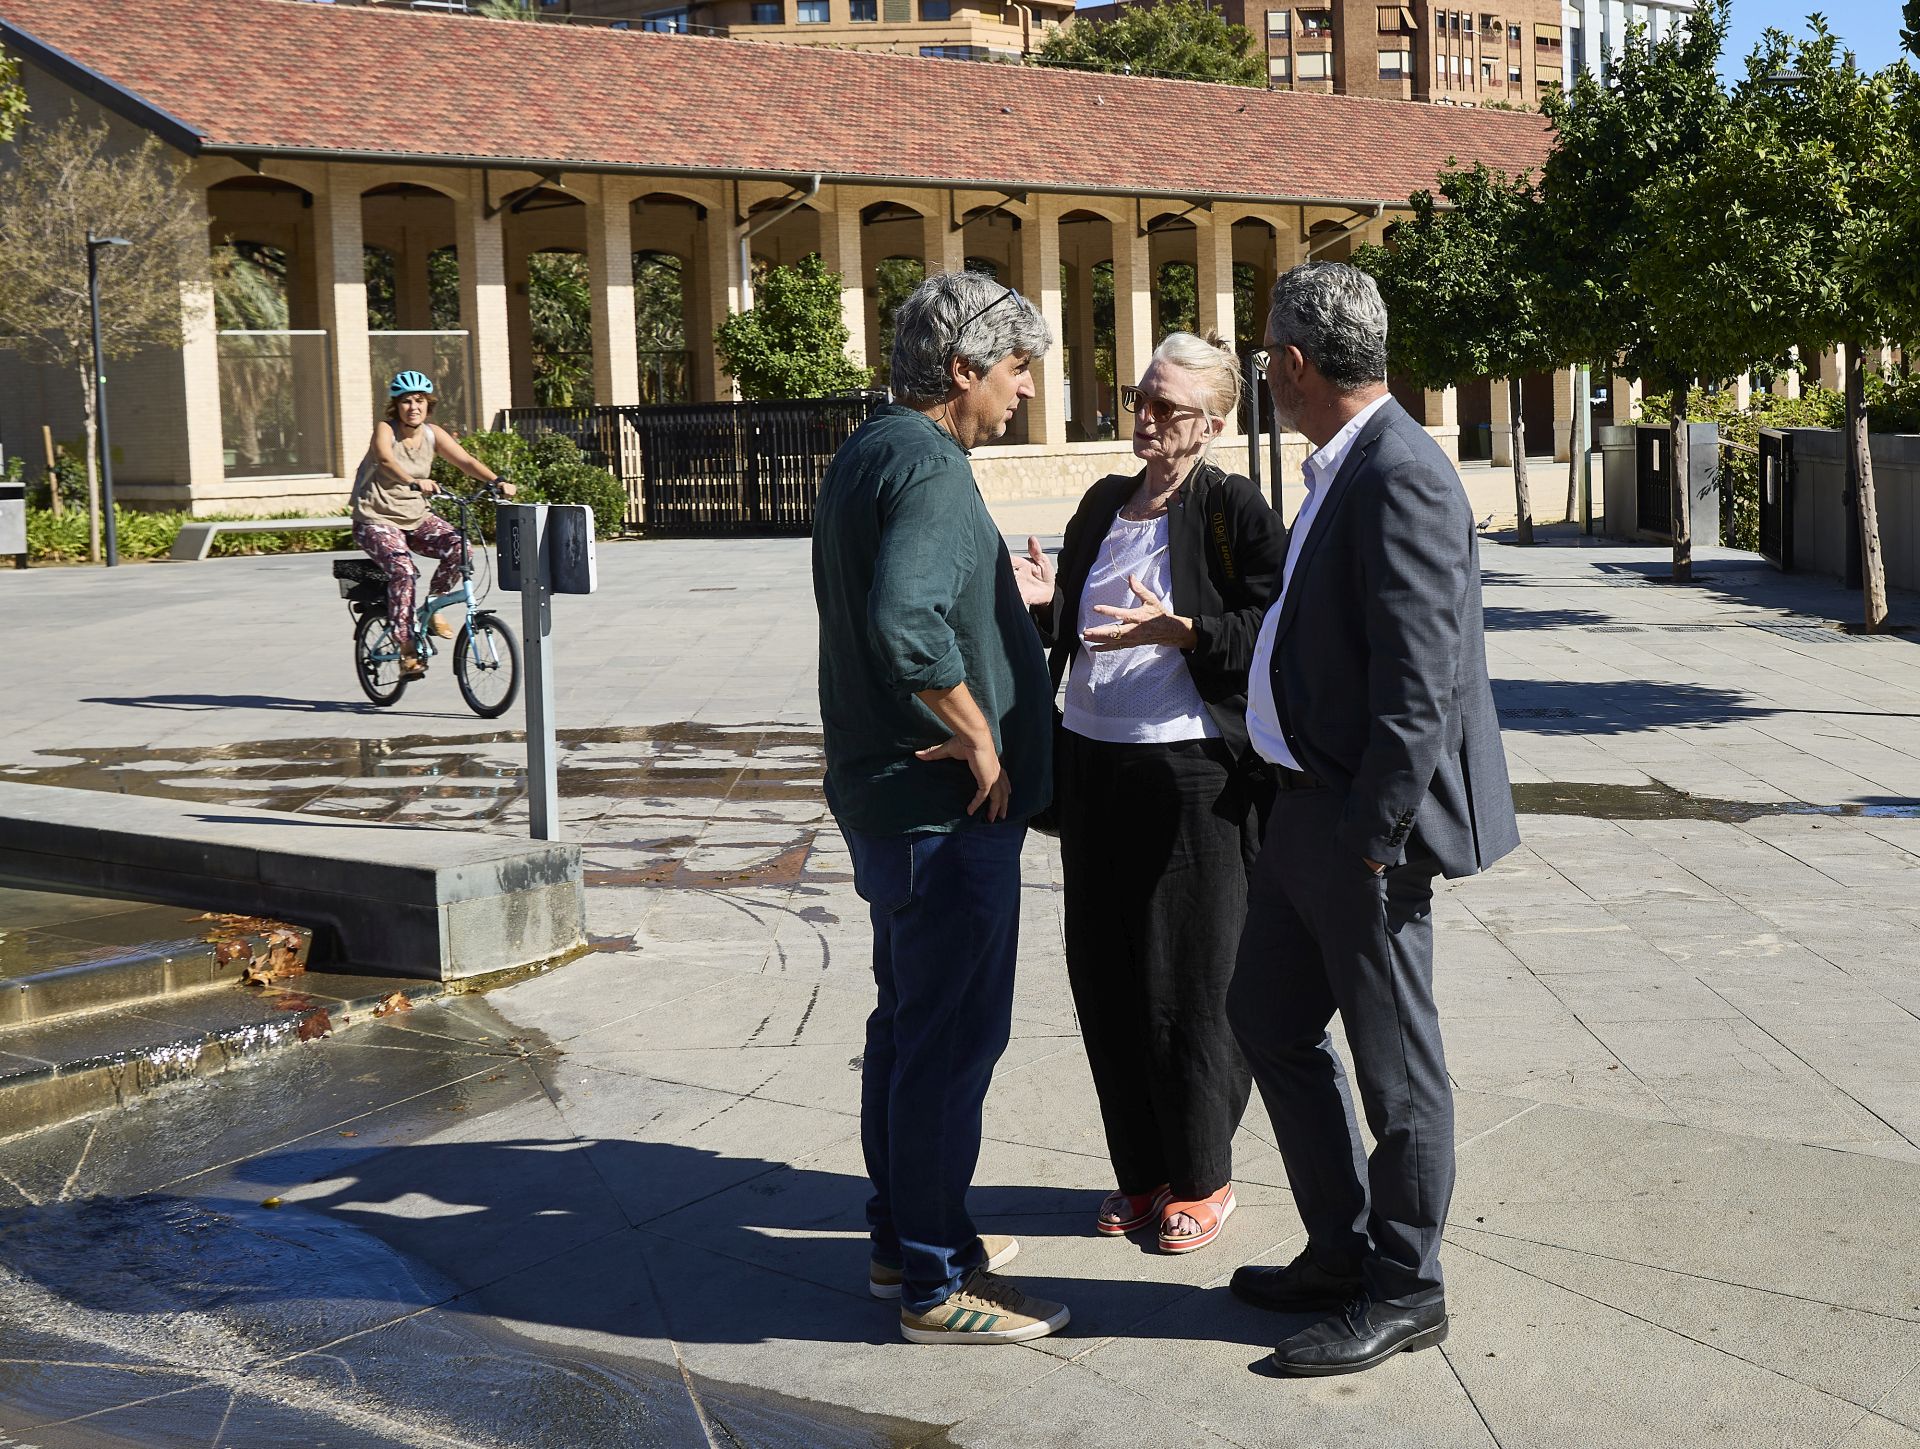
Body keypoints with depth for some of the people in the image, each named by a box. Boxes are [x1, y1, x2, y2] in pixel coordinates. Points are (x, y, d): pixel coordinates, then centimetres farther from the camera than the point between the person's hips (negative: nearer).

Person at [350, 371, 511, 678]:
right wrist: (414, 482, -52)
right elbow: (385, 460, -33)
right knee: (402, 569, -29)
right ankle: (407, 648, -22)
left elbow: (466, 461, -9)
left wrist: (497, 481, -27)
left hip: (416, 518, 5)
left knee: (458, 545, -21)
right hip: (376, 520, -5)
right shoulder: (385, 429, -13)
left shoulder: (433, 434, 1)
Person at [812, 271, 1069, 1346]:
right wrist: (978, 737, -23)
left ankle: (908, 1237, 31)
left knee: (912, 1022, 19)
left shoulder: (869, 453, 13)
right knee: (954, 1038, -2)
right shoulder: (927, 465, -19)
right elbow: (906, 621, -34)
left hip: (887, 793, 10)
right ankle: (935, 1282, 8)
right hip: (949, 808, -10)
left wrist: (999, 597, 21)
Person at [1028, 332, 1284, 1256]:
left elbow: (1273, 631, -13)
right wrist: (1041, 603, 0)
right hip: (1091, 764, 7)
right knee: (1105, 979, 10)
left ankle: (1201, 1179, 19)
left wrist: (1178, 630, -25)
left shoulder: (1234, 507, -7)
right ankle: (1141, 1171, 25)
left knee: (1187, 986, 2)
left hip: (1188, 773, -7)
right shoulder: (1104, 504, 13)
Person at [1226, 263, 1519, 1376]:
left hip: (1369, 822, -10)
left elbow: (1418, 677, -23)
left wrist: (1374, 835, -22)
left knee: (1395, 1064, 3)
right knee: (1268, 1019, 18)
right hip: (1312, 806, 11)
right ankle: (1344, 1251, 30)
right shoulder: (1348, 467, 12)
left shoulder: (1400, 474, -19)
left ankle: (1406, 1292, 18)